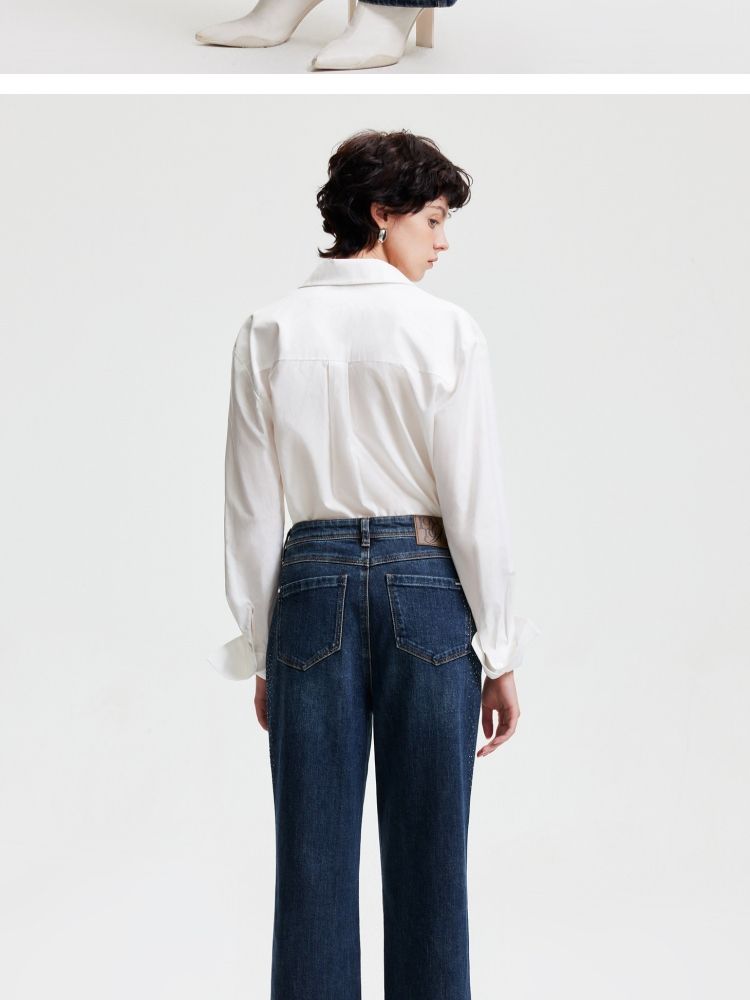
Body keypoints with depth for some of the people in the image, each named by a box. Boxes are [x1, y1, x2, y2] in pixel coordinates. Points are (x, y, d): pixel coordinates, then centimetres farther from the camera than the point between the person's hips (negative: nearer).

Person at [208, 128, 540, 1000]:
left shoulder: (269, 332, 2)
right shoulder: (445, 330, -6)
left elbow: (252, 509, 4)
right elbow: (475, 502, -7)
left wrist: (258, 650, 10)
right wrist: (500, 651, 0)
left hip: (312, 581, 2)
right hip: (426, 584, -2)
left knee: (313, 862, 8)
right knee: (427, 859, 7)